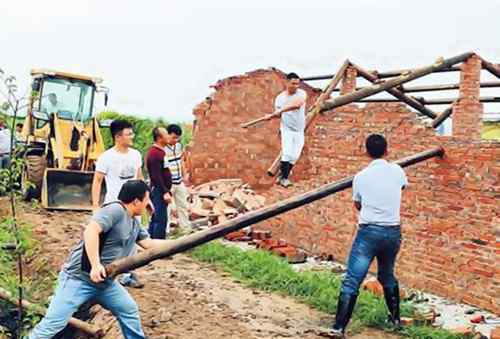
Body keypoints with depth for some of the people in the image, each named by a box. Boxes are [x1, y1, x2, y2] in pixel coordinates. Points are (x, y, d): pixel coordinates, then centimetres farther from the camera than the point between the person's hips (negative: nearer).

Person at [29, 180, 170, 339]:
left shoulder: (134, 223, 12)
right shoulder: (115, 210, -18)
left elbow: (149, 244, 18)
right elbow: (91, 231, -30)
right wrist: (95, 265, -35)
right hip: (78, 278, -9)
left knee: (129, 310, 13)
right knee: (53, 324, -9)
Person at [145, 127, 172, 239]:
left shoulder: (159, 151, 14)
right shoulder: (155, 153, -18)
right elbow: (156, 176, -23)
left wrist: (166, 190, 20)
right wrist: (165, 192, -25)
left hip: (160, 190, 11)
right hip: (159, 190, -11)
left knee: (156, 219, 16)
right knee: (161, 219, -8)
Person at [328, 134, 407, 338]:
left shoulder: (361, 177, -3)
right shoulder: (397, 171, 1)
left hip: (368, 231, -3)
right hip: (393, 232, 3)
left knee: (351, 281, -6)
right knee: (387, 276, 26)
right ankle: (395, 318, 39)